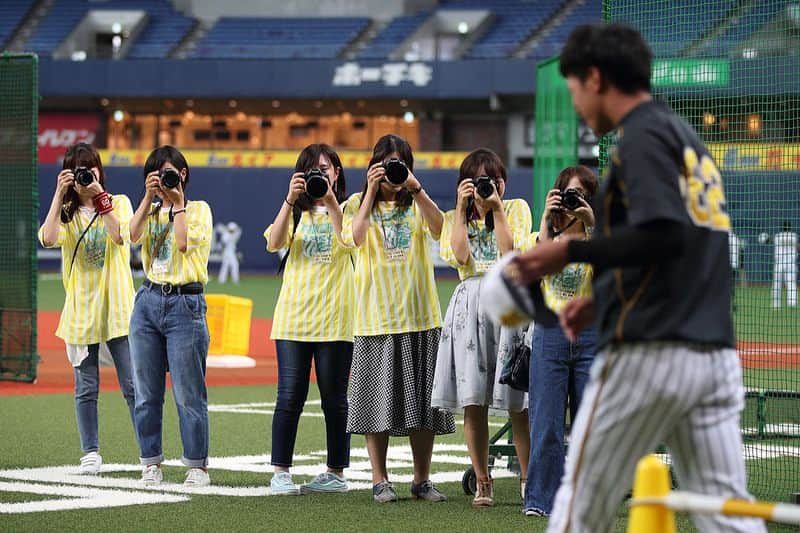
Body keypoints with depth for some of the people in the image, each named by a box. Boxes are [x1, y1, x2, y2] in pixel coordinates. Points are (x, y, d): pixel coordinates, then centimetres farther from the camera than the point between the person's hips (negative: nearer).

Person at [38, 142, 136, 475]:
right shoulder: (66, 213, 8)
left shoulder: (118, 203, 5)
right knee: (86, 388, 5)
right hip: (81, 309, 2)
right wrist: (60, 194, -14)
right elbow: (48, 238, -14)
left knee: (132, 385, -4)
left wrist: (99, 196, -17)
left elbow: (120, 235, -16)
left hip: (117, 308, -2)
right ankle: (91, 453, 13)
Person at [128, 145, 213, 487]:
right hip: (149, 301, 5)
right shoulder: (150, 211, 15)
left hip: (185, 304, -4)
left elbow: (185, 242, -13)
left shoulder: (199, 209, 4)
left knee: (188, 392, -5)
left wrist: (177, 202, -8)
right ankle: (151, 462, 12)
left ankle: (197, 465, 0)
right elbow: (134, 235, -6)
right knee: (146, 392, 5)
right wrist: (150, 197, -10)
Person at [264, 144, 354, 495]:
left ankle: (336, 473, 11)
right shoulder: (296, 212, 12)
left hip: (335, 319, -1)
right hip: (294, 317, 1)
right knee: (290, 397, -3)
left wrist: (330, 201, -21)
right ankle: (280, 472, 0)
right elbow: (274, 244, -6)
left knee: (334, 398, 3)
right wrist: (290, 199, -17)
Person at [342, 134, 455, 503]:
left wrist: (414, 187, -19)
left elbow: (439, 229, -11)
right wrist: (372, 191, -16)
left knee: (422, 398, 4)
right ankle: (379, 480, 6)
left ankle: (422, 479, 13)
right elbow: (355, 238, -15)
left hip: (419, 314, 2)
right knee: (379, 398, -1)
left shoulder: (416, 204, 10)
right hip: (376, 316, -2)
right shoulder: (359, 203, 6)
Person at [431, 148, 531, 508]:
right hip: (470, 305, 1)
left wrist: (496, 209, -4)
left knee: (518, 403, -5)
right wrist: (462, 209, -2)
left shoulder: (517, 209, 13)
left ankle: (529, 479, 1)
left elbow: (511, 254, -4)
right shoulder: (454, 219, 16)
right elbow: (460, 256, -5)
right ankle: (482, 483, 3)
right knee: (473, 402, -3)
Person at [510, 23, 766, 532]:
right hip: (717, 353, 8)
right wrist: (602, 298, 22)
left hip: (651, 353, -8)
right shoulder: (688, 137, 21)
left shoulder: (643, 135, -7)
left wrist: (571, 252, -12)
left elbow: (663, 235, -20)